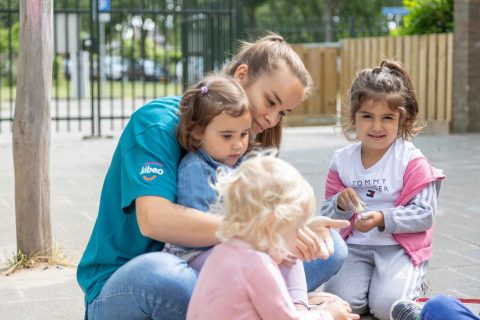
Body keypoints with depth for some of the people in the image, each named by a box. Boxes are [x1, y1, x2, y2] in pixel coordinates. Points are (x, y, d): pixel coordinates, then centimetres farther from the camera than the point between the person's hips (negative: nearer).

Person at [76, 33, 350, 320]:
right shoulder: (158, 122, -15)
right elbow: (154, 220, -29)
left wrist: (301, 226, -20)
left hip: (203, 274, 6)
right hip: (124, 285, -6)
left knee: (331, 247, -2)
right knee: (162, 273, -41)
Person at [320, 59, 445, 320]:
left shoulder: (411, 160, -8)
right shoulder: (342, 161, 3)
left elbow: (425, 214, -12)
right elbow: (328, 215, 8)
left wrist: (383, 219, -24)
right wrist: (341, 204, -16)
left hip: (398, 246, -2)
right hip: (354, 244, 3)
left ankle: (409, 281, 12)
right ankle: (366, 278, 13)